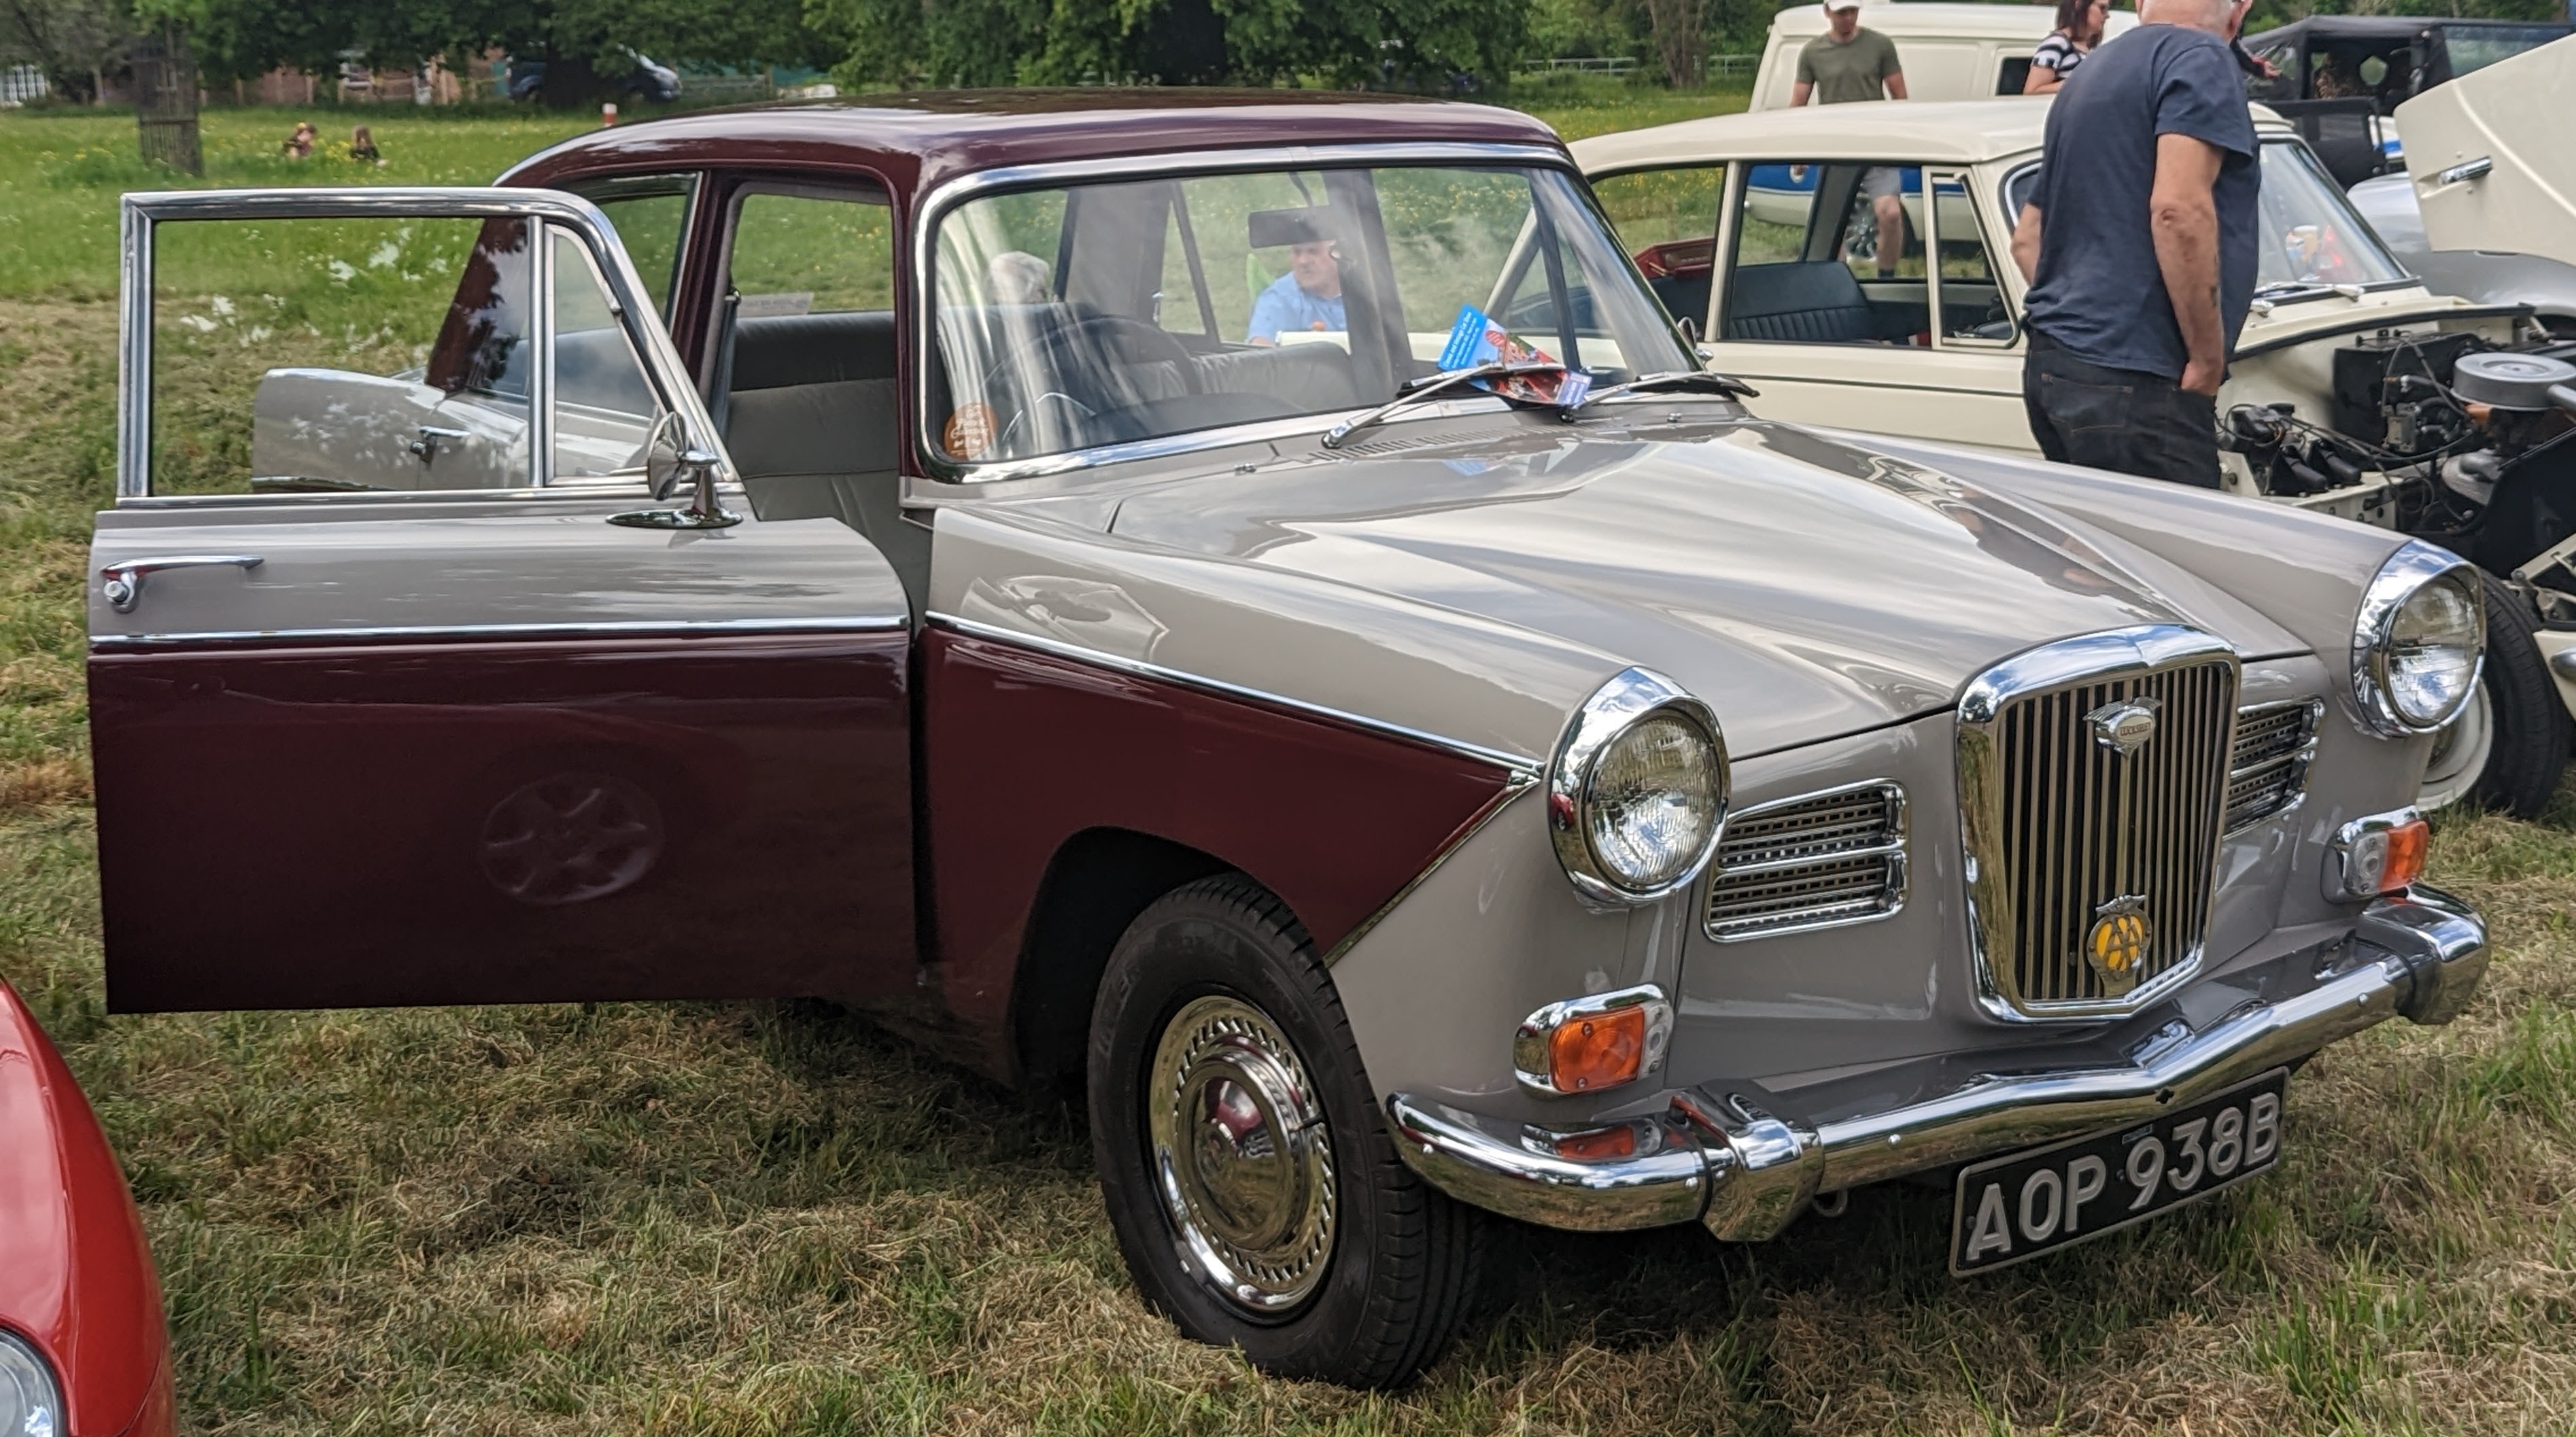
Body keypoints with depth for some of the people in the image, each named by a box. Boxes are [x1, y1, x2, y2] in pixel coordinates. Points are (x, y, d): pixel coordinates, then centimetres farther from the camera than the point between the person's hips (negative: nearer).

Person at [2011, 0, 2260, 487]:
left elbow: (2027, 239, 28)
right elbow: (2179, 208, -20)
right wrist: (2208, 360, -14)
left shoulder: (2091, 73, 23)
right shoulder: (2199, 58, -5)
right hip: (2132, 384, -9)